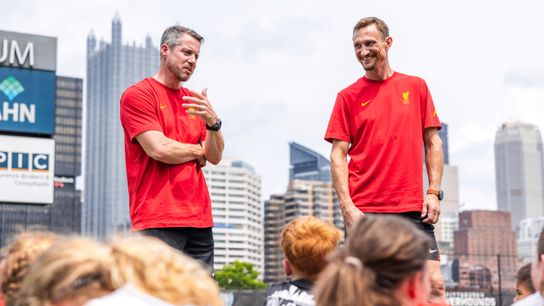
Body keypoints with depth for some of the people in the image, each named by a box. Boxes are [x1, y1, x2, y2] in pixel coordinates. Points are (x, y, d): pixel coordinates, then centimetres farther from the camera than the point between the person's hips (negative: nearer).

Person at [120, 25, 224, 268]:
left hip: (199, 219, 6)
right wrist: (197, 150, 5)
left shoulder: (196, 102, 19)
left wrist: (213, 122, -8)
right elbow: (159, 150, -13)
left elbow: (215, 157, 12)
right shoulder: (138, 94, -1)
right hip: (157, 220, -6)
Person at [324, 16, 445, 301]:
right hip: (364, 212, -1)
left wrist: (434, 192, 0)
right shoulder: (348, 96, 5)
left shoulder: (416, 87, 10)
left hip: (413, 208, 1)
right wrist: (347, 207, -9)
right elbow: (338, 154, 1)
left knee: (435, 285, -5)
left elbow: (432, 142, 11)